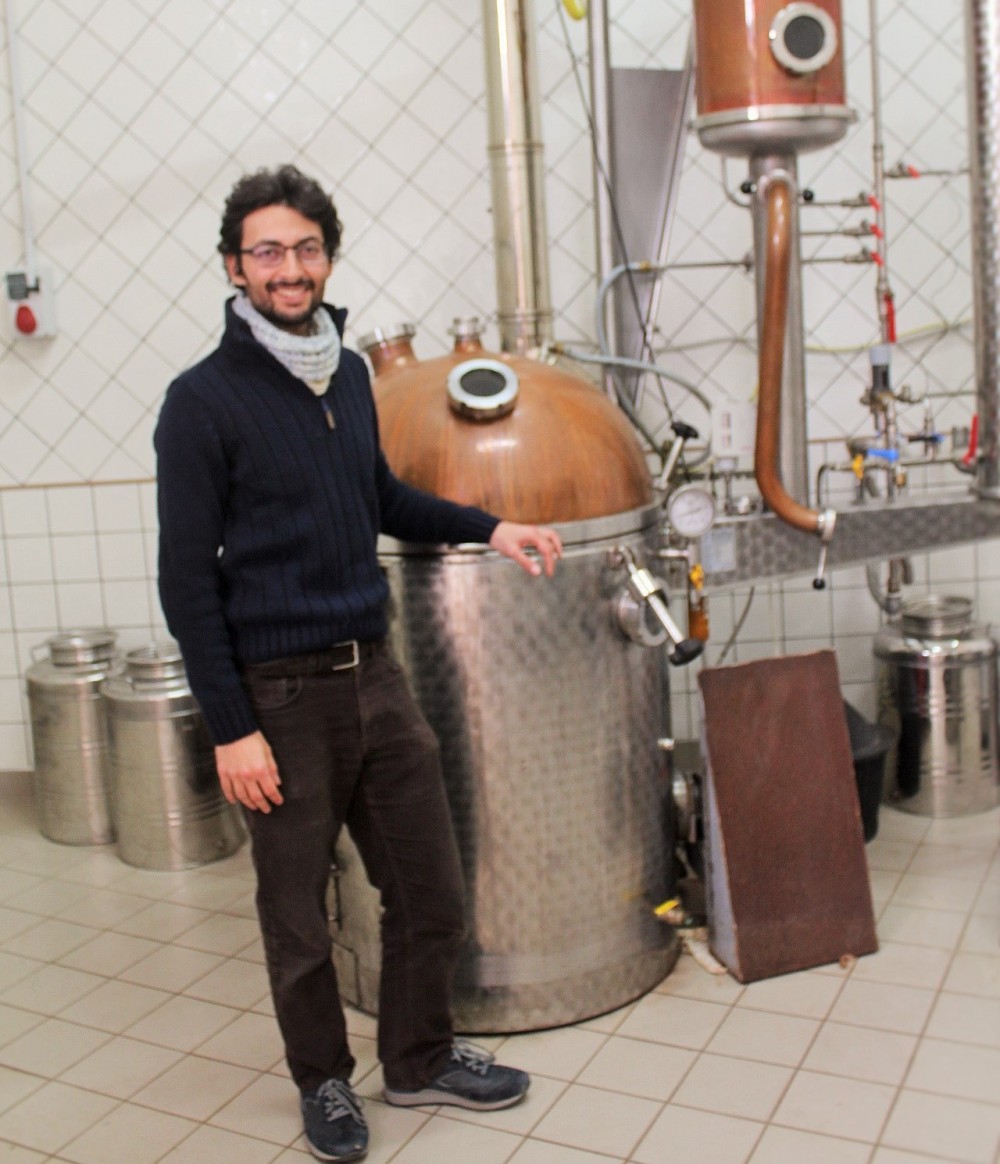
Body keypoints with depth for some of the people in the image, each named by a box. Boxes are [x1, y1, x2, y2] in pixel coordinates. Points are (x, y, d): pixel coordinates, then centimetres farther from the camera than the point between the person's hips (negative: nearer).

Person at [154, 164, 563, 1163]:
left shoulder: (348, 374, 8)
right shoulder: (204, 400, -11)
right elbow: (187, 580, -12)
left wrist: (489, 529, 12)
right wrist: (231, 728, -14)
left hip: (374, 673, 6)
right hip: (279, 696, -5)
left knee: (430, 893, 13)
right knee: (297, 917, 12)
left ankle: (421, 1059, 36)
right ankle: (323, 1080, 36)